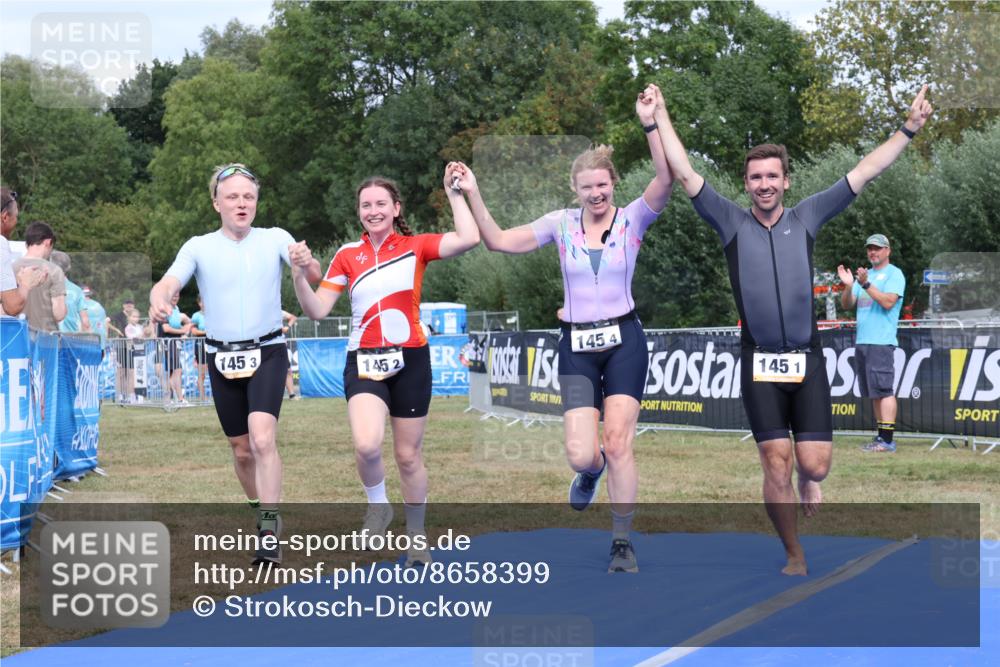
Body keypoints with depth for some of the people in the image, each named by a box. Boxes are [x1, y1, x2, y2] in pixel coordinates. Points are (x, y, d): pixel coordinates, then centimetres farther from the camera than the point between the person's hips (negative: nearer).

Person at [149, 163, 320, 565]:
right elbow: (168, 282, -11)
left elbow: (314, 276, -12)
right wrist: (159, 301, -36)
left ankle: (270, 531, -23)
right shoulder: (199, 247, 3)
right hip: (222, 358, 3)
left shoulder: (275, 239, 1)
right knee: (241, 449, 10)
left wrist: (306, 263, -37)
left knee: (262, 437, -22)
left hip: (267, 353, -2)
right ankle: (260, 511, 32)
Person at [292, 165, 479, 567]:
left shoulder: (415, 247, 0)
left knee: (408, 455, 6)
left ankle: (416, 538, 24)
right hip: (364, 363, 1)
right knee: (367, 444, -24)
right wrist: (299, 276, -11)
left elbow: (468, 239, -16)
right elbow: (317, 310, 5)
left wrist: (455, 193, -10)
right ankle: (377, 505, 6)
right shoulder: (347, 255, 7)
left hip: (410, 360, -1)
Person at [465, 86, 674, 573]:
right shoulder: (561, 224, 4)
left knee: (618, 444, -9)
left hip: (623, 341, -2)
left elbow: (666, 179, -21)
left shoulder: (632, 219, -2)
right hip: (577, 346, 2)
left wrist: (650, 124, -31)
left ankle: (623, 542, 6)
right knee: (580, 455, -7)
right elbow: (499, 241, 5)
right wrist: (473, 195, -6)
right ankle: (592, 471, 33)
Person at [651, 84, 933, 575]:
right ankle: (794, 556, 12)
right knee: (776, 464, -5)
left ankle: (808, 480, 34)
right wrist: (660, 117, 1)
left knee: (815, 464, -4)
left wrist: (909, 129, 6)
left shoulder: (807, 217, 8)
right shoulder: (731, 222, 5)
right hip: (759, 363, -1)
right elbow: (684, 174, 2)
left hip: (807, 360, 1)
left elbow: (865, 173, 8)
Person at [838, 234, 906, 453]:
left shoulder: (894, 274, -1)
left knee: (883, 390, -12)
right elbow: (846, 304, 15)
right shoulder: (865, 274, 21)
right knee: (874, 393, 8)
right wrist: (848, 286, -3)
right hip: (862, 342, 8)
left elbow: (888, 302, -15)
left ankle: (887, 440, -16)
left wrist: (866, 284, -20)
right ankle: (881, 437, 10)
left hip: (881, 342, -8)